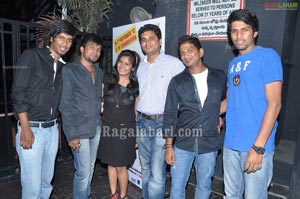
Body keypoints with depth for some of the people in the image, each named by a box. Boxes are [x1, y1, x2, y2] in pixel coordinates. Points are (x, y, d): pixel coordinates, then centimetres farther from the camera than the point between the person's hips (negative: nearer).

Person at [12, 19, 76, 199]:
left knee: (47, 181, 16)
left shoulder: (63, 67, 13)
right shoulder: (32, 56, -5)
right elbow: (18, 93, -11)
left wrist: (57, 126, 10)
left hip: (52, 129, 6)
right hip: (32, 128, -6)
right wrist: (26, 128, -15)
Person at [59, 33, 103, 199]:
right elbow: (65, 105, -10)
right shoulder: (69, 70, -8)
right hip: (79, 129, -6)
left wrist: (99, 121, 7)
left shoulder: (99, 72, 11)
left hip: (96, 127, 6)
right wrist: (71, 135, -13)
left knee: (90, 168, 15)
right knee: (83, 172, 0)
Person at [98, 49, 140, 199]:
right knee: (111, 164, 14)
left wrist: (138, 135, 0)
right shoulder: (108, 83, 1)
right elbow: (101, 105, 13)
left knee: (121, 167, 4)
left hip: (126, 130, -2)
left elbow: (137, 111, 1)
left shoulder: (135, 87, -3)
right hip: (108, 129, 3)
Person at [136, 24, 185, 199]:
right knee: (146, 168, 18)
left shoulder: (174, 63, -6)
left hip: (163, 123, -6)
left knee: (157, 173, -7)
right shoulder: (141, 67, 13)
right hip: (143, 122, 6)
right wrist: (137, 120, 16)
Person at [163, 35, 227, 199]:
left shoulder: (219, 77, 0)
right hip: (182, 144, 0)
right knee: (177, 186, 10)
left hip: (209, 144, 1)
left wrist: (219, 117, 4)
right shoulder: (177, 82, -2)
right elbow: (170, 115, -3)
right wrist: (169, 146, -6)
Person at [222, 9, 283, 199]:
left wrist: (258, 147, -18)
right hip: (231, 143, 6)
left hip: (255, 145, -6)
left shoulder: (267, 56, -7)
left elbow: (274, 103, -14)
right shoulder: (233, 63, 12)